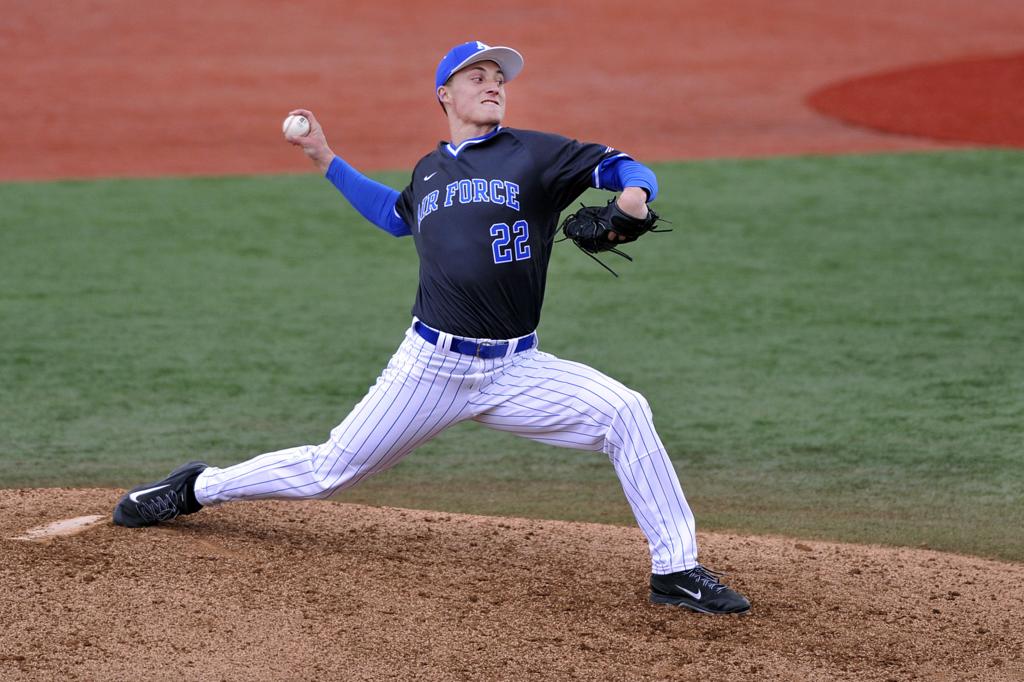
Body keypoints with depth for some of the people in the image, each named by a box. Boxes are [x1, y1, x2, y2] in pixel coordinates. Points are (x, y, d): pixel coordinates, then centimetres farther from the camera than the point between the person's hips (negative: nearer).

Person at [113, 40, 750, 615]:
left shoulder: (532, 154, 2)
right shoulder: (429, 170, 14)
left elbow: (624, 166, -3)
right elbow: (394, 215, 35)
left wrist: (632, 196, -26)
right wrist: (327, 160, 33)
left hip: (516, 371, -1)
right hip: (431, 365, 1)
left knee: (624, 412, -23)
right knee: (332, 470, 4)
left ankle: (676, 571, -15)